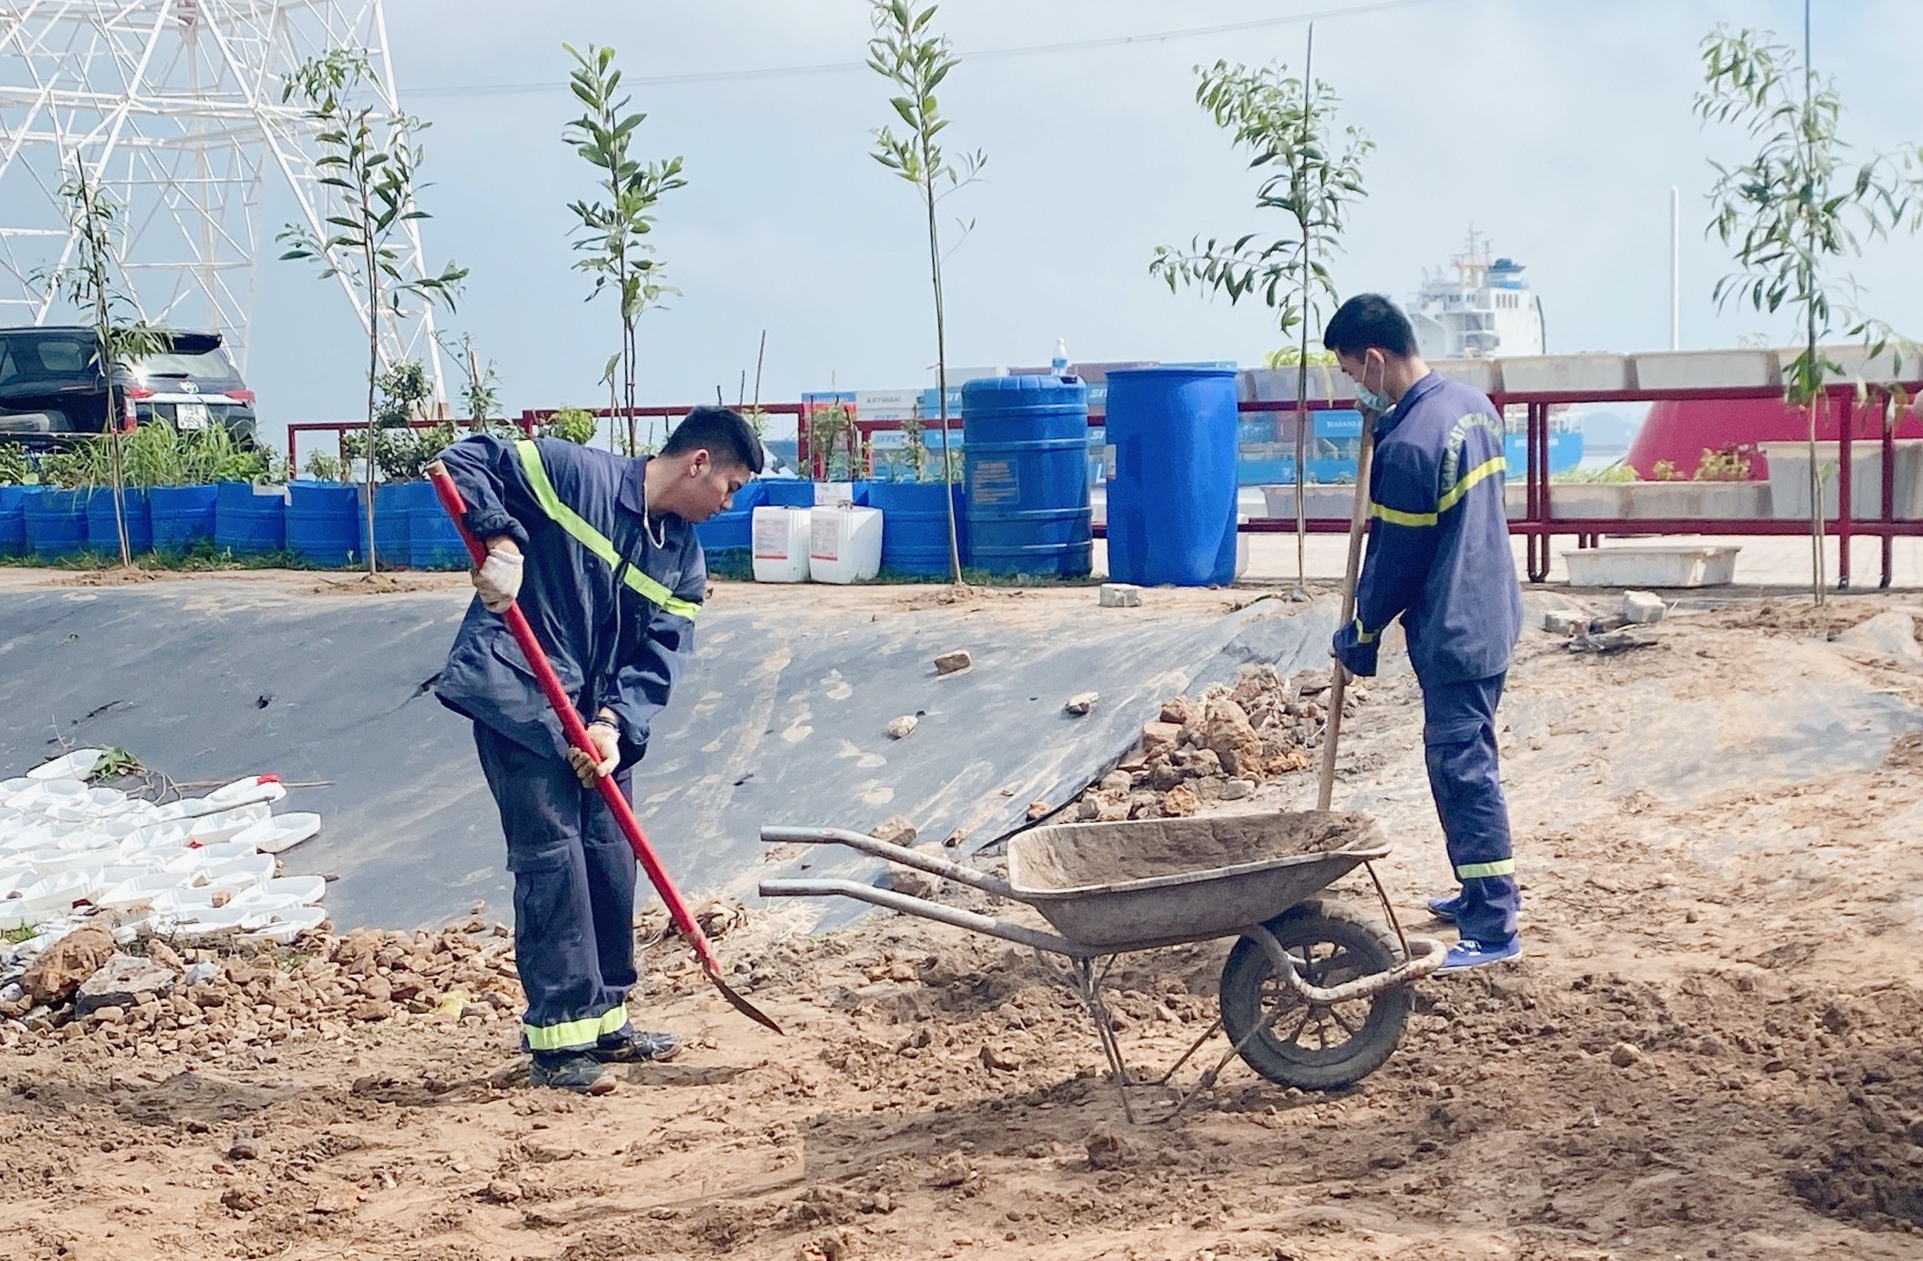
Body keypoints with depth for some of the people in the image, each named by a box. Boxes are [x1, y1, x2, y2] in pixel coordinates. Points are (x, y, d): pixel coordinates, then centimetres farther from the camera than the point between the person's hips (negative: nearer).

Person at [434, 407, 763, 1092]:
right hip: (516, 696, -7)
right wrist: (501, 542, -27)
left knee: (611, 857, 11)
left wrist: (613, 724, -16)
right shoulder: (573, 474, -12)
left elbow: (659, 657, 0)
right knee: (551, 854, -10)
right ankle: (556, 1036, -4)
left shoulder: (683, 557, 7)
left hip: (597, 712, 8)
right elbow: (465, 460, -13)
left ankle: (603, 1020, 25)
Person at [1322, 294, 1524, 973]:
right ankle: (1483, 891, 31)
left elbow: (1397, 560, -16)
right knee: (1466, 763, 20)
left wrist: (1360, 632, 0)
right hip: (1490, 617, 10)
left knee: (1463, 772, -3)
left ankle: (1494, 928, 1)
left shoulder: (1407, 445, -23)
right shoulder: (1472, 402, 6)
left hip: (1452, 635, -10)